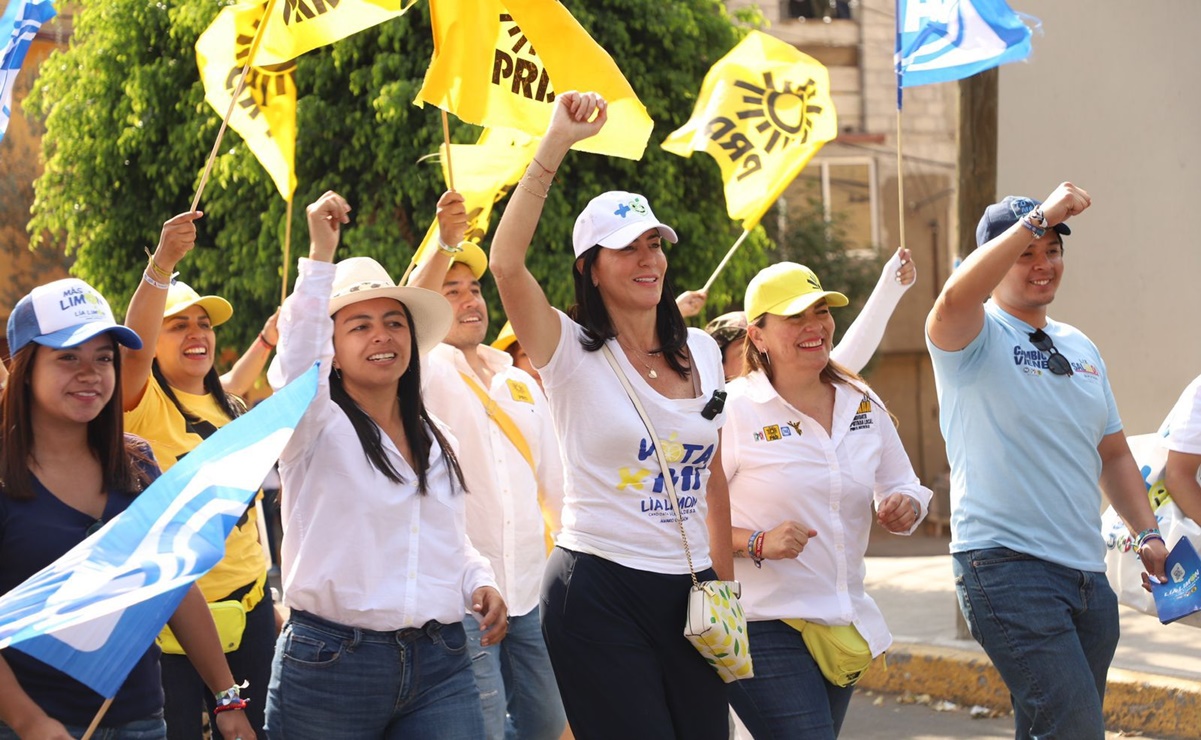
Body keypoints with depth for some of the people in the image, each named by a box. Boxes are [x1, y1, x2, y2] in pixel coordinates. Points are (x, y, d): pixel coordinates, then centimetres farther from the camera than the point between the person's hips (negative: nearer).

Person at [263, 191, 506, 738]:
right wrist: (322, 255, -27)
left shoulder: (440, 445, 18)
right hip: (330, 666, -4)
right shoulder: (316, 429, -2)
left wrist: (481, 586, 5)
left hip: (440, 667, 5)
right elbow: (297, 359, -23)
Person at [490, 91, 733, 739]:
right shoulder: (573, 352, -5)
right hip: (599, 588, -5)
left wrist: (725, 577, 17)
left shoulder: (701, 353, 11)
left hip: (688, 589, 5)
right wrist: (556, 145, -23)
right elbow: (505, 262, -22)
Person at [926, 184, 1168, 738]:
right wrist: (1039, 218, -27)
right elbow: (956, 297, -28)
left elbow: (1112, 454, 26)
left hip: (1087, 573, 7)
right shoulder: (977, 337, -3)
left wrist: (1148, 532, 13)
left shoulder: (1080, 348, 19)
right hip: (1007, 564, -7)